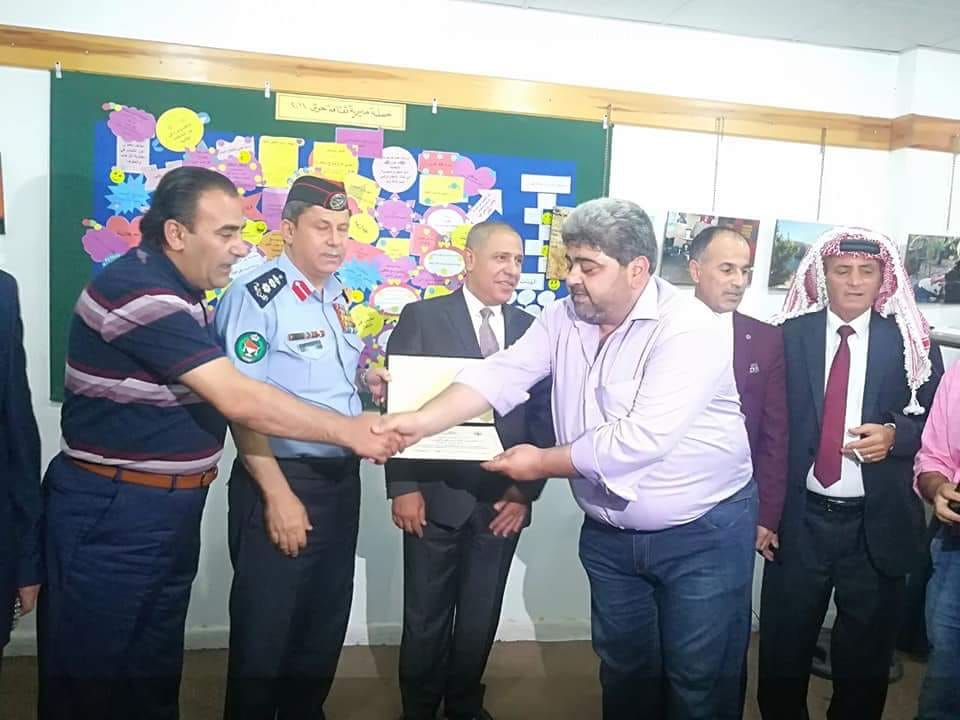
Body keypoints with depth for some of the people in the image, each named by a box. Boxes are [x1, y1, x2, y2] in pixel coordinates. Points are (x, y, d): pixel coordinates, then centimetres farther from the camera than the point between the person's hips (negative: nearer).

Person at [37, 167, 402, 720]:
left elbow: (227, 395, 14)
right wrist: (347, 431, -19)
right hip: (113, 512, -9)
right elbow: (238, 400, -27)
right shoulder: (139, 290, -22)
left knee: (155, 670, 20)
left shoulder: (178, 291, 9)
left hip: (170, 509, 9)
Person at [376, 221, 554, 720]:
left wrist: (526, 490, -2)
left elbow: (541, 416, 5)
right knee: (426, 620, 11)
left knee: (481, 619, 16)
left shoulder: (531, 329, 7)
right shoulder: (421, 318, -2)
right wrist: (403, 487, -11)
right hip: (437, 496, -2)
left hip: (503, 500, 3)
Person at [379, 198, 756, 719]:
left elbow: (642, 439, -30)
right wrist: (422, 422, -23)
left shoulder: (690, 329, -22)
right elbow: (502, 375, -9)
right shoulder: (564, 318, -1)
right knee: (623, 669, 22)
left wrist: (543, 463, -20)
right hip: (608, 533, 6)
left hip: (701, 535, -5)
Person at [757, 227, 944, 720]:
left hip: (878, 523, 0)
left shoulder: (911, 341, 0)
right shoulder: (789, 336, -2)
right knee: (782, 647, 13)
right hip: (800, 518, 0)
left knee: (866, 654, 17)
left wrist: (894, 435, -18)